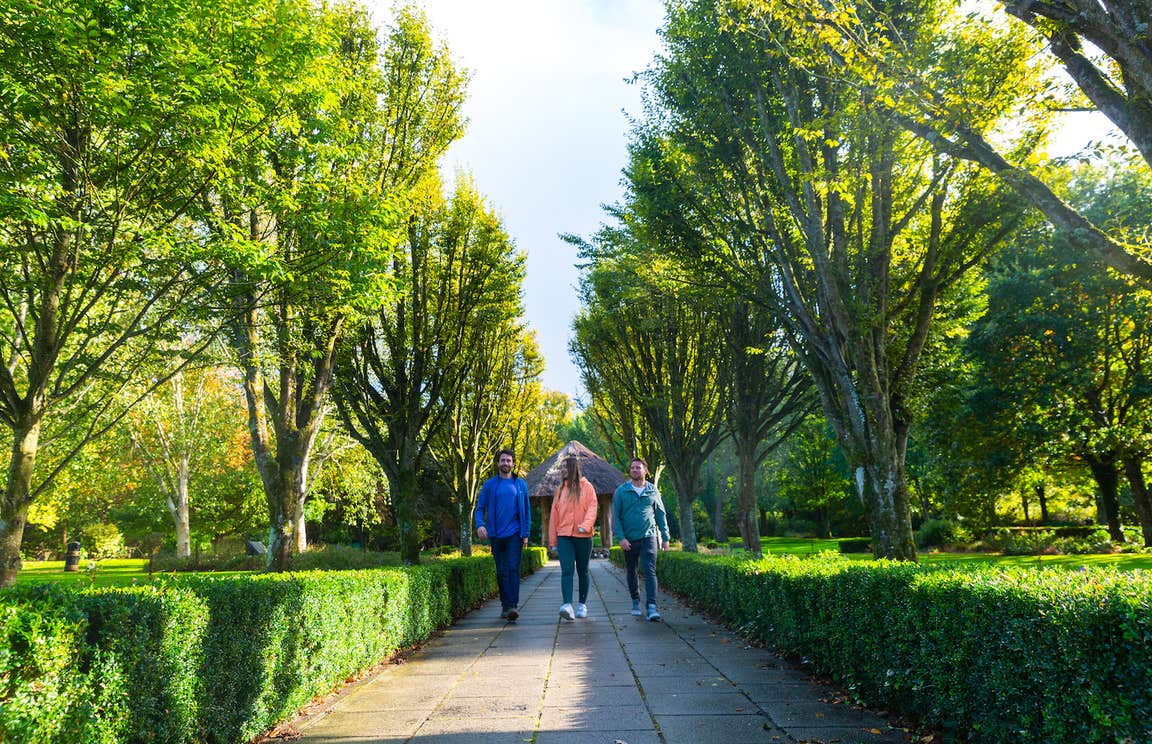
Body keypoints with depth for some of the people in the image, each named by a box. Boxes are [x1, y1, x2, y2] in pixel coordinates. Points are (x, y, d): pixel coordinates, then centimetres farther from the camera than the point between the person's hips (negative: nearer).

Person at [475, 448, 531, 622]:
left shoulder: (520, 484, 6)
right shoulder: (489, 484, 5)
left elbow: (526, 510, 9)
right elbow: (480, 508, 5)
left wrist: (526, 534, 3)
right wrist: (479, 524, -14)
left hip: (514, 533, -1)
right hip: (496, 535, 2)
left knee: (513, 569, -13)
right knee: (501, 572, 7)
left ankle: (513, 606, -17)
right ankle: (505, 605, 17)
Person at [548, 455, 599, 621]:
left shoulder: (587, 487, 3)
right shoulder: (560, 489, 12)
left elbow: (592, 508, -7)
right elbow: (554, 515, 13)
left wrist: (585, 525, -27)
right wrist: (553, 541, 10)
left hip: (583, 537, -1)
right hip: (564, 536, 2)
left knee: (582, 571, 9)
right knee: (566, 571, -13)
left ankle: (582, 604, 22)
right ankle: (567, 605, -24)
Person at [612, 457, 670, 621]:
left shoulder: (653, 491, 5)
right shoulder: (621, 491, 0)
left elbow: (661, 515, 11)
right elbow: (615, 516, -1)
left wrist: (665, 537, 7)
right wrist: (620, 537, -11)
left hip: (648, 537, -1)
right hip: (629, 539, 1)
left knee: (650, 571, -12)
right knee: (631, 572, 12)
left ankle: (652, 607, -16)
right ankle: (635, 601, 30)